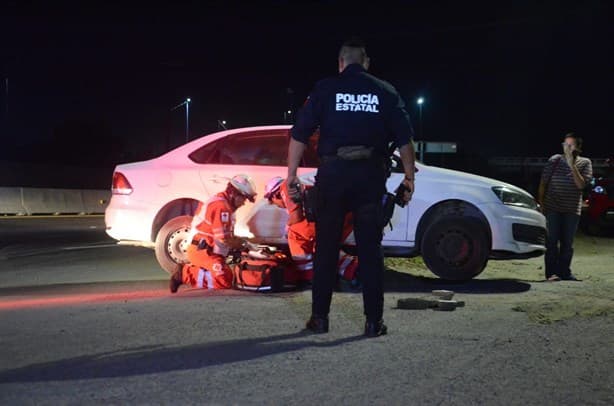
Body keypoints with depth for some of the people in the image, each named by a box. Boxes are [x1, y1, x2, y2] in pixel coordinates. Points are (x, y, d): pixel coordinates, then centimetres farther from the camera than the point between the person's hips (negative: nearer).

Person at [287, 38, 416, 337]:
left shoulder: (325, 89, 4)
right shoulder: (385, 92, 8)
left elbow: (299, 135, -1)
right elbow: (404, 139, 6)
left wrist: (292, 173, 4)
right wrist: (409, 177, 13)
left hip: (332, 173, -1)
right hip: (370, 175, 1)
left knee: (326, 248, 8)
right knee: (370, 249, 5)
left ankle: (320, 317, 12)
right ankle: (374, 321, 5)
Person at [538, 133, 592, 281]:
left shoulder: (585, 163, 3)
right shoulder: (555, 160, 1)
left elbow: (581, 185, -11)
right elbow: (543, 183, 4)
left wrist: (572, 165, -18)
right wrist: (540, 202, 0)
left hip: (572, 209, 1)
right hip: (552, 208, -1)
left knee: (567, 243, 6)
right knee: (552, 241, -5)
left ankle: (565, 272, 14)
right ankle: (552, 272, -3)